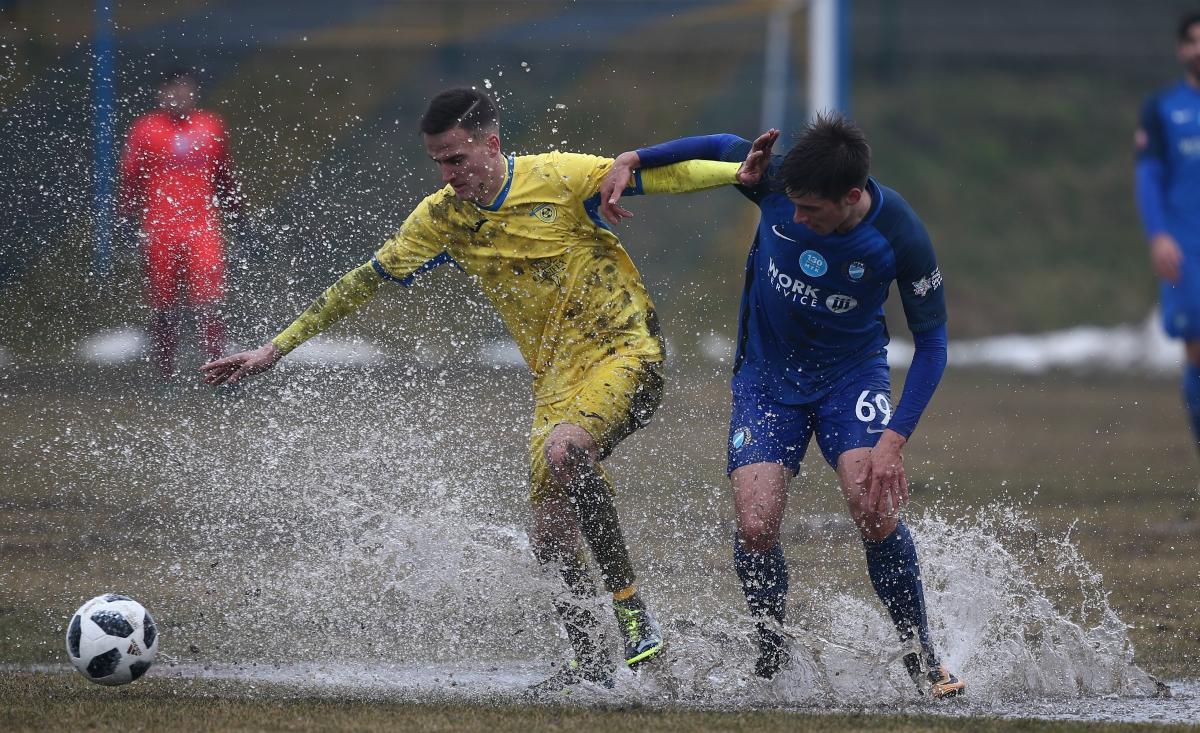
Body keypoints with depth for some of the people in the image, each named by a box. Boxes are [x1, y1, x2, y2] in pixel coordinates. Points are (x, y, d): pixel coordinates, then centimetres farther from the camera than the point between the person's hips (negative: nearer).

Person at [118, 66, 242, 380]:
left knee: (210, 304, -11)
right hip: (160, 230, -1)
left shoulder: (211, 127, 11)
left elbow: (225, 176, 20)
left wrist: (234, 212, 18)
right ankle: (165, 375, 11)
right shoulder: (145, 130, 4)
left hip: (204, 228, 1)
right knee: (164, 308, 4)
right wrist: (128, 220, -1)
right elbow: (130, 177, 6)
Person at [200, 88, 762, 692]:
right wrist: (274, 349, 9)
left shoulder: (560, 177, -10)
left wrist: (737, 172, -24)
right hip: (555, 380, 6)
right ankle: (591, 664, 14)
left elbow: (659, 176, -8)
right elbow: (363, 283, 10)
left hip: (625, 352, -6)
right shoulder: (442, 218, 4)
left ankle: (632, 612, -26)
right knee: (550, 539, -3)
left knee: (564, 448, -34)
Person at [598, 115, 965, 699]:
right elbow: (718, 148, 5)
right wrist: (631, 161, -4)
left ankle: (923, 657, -5)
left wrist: (895, 439, -22)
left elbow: (931, 340, -13)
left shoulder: (900, 237, -24)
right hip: (767, 374, 2)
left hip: (852, 372, -2)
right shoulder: (776, 181, -20)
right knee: (756, 529, -16)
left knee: (874, 507, -24)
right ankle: (771, 651, 11)